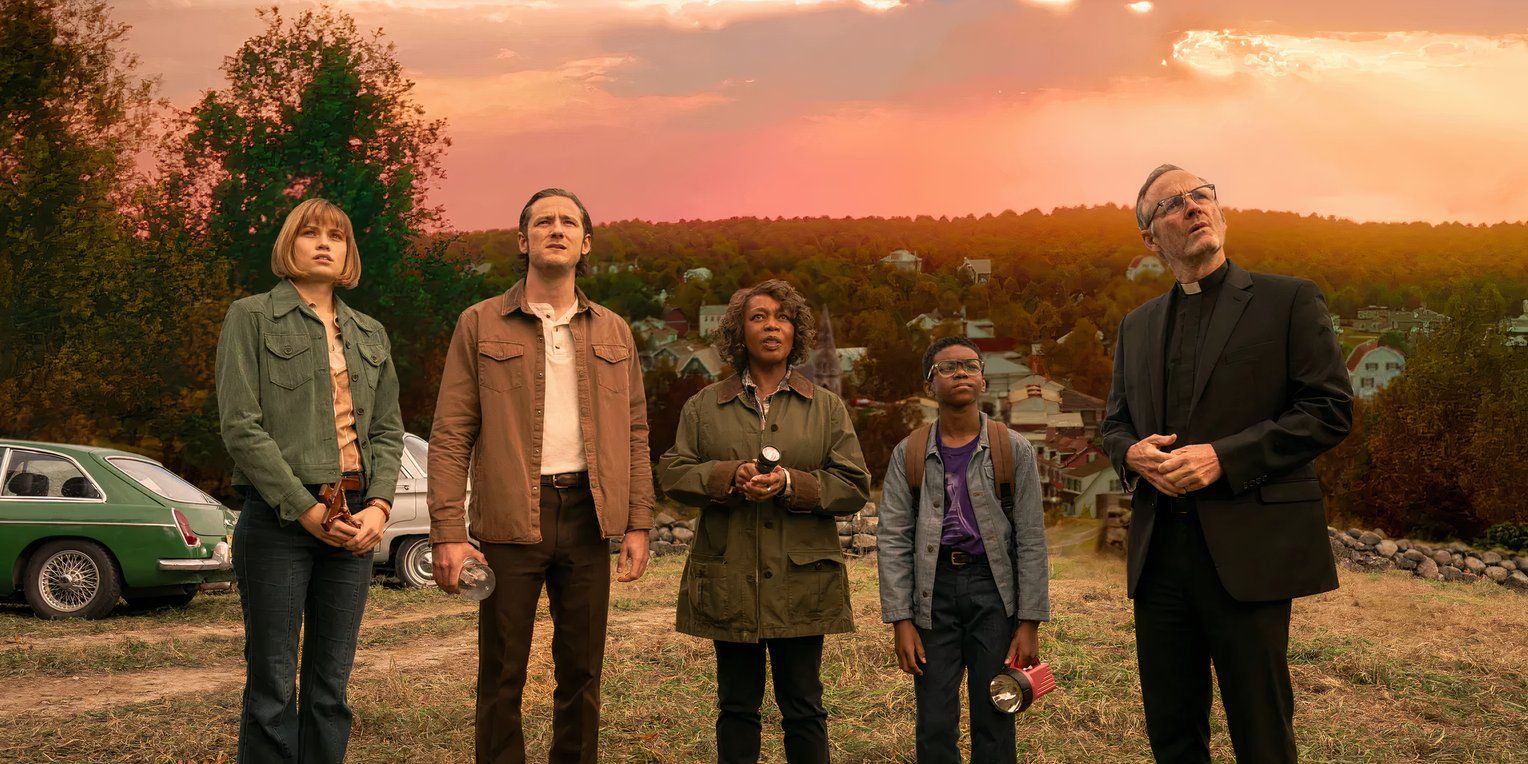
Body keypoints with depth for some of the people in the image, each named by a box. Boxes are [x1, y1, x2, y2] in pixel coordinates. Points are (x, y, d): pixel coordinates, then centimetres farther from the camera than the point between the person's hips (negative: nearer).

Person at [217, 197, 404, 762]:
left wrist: (378, 506, -6)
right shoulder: (252, 317, 1)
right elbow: (241, 426, -8)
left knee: (331, 688, 8)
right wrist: (306, 509, -14)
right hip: (279, 519, -4)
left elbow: (388, 430, 12)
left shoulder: (370, 334, 16)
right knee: (273, 689, -2)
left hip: (355, 520, 5)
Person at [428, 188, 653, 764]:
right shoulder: (480, 325, 2)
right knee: (502, 677, 3)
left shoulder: (613, 332, 12)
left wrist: (638, 522, 5)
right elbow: (450, 435, -2)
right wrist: (448, 532, -10)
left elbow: (635, 433, 12)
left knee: (581, 672, 9)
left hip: (586, 516, 3)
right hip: (510, 520, -3)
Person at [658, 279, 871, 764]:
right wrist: (729, 476, -14)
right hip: (729, 578, 1)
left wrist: (791, 484, -14)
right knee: (736, 705, 9)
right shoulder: (704, 406, 9)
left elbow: (855, 486, 2)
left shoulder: (826, 407, 7)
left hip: (801, 578, -1)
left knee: (803, 706, 5)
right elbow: (672, 473, 3)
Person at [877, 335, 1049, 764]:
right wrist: (901, 621, -5)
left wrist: (1029, 623, -5)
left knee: (994, 722, 5)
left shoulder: (1014, 451, 0)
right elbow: (893, 541, 1)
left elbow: (1031, 541, -1)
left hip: (993, 587, -1)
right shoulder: (909, 454, 3)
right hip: (934, 588, 1)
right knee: (934, 727, 5)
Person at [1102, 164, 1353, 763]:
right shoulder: (1137, 326, 16)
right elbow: (1114, 424, 21)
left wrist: (1224, 456, -16)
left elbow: (1331, 410, -6)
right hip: (1159, 551, 5)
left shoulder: (1287, 301, 1)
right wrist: (1133, 454, -4)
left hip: (1247, 551, -5)